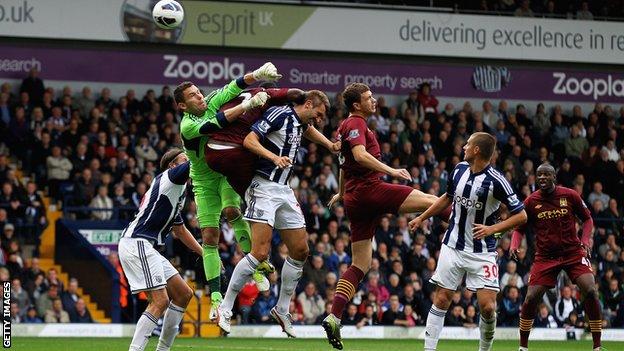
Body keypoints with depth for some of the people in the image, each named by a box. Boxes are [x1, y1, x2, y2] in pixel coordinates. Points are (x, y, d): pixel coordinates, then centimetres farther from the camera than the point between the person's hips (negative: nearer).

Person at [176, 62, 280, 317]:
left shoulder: (211, 103, -9)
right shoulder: (188, 126, -24)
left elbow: (235, 86, -11)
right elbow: (217, 123, -38)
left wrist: (258, 74, -30)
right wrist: (249, 104, -41)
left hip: (227, 171, 2)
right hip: (204, 180, -2)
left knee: (230, 210, -29)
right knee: (209, 236, -4)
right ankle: (216, 296, -1)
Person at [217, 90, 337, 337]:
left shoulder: (300, 123, 16)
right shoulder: (279, 114, -11)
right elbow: (249, 141, -19)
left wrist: (331, 145, 37)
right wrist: (275, 157, -31)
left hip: (284, 192, 9)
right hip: (264, 186, -9)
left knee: (300, 251, 7)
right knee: (260, 253, -17)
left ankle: (282, 310, 19)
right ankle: (225, 308, -9)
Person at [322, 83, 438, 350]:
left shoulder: (346, 126, 25)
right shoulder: (356, 124, -7)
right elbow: (360, 155, -26)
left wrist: (341, 193, 53)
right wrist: (390, 170, -30)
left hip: (354, 198, 10)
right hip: (369, 190, -10)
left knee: (360, 265, 6)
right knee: (428, 201, -10)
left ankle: (334, 317, -3)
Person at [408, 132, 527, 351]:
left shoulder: (495, 181, -16)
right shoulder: (460, 169, 2)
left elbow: (521, 216, -13)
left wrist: (492, 228, -22)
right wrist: (421, 218, 23)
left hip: (482, 252, -4)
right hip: (453, 246, 4)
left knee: (487, 307, -11)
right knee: (441, 300, 0)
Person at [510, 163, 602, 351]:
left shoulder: (570, 195, -3)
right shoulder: (531, 201, -1)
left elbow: (587, 219, 9)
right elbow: (519, 229, 10)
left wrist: (586, 240, -7)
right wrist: (514, 245, -10)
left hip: (573, 252, -1)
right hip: (545, 256, 1)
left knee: (591, 291, -18)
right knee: (531, 298, -10)